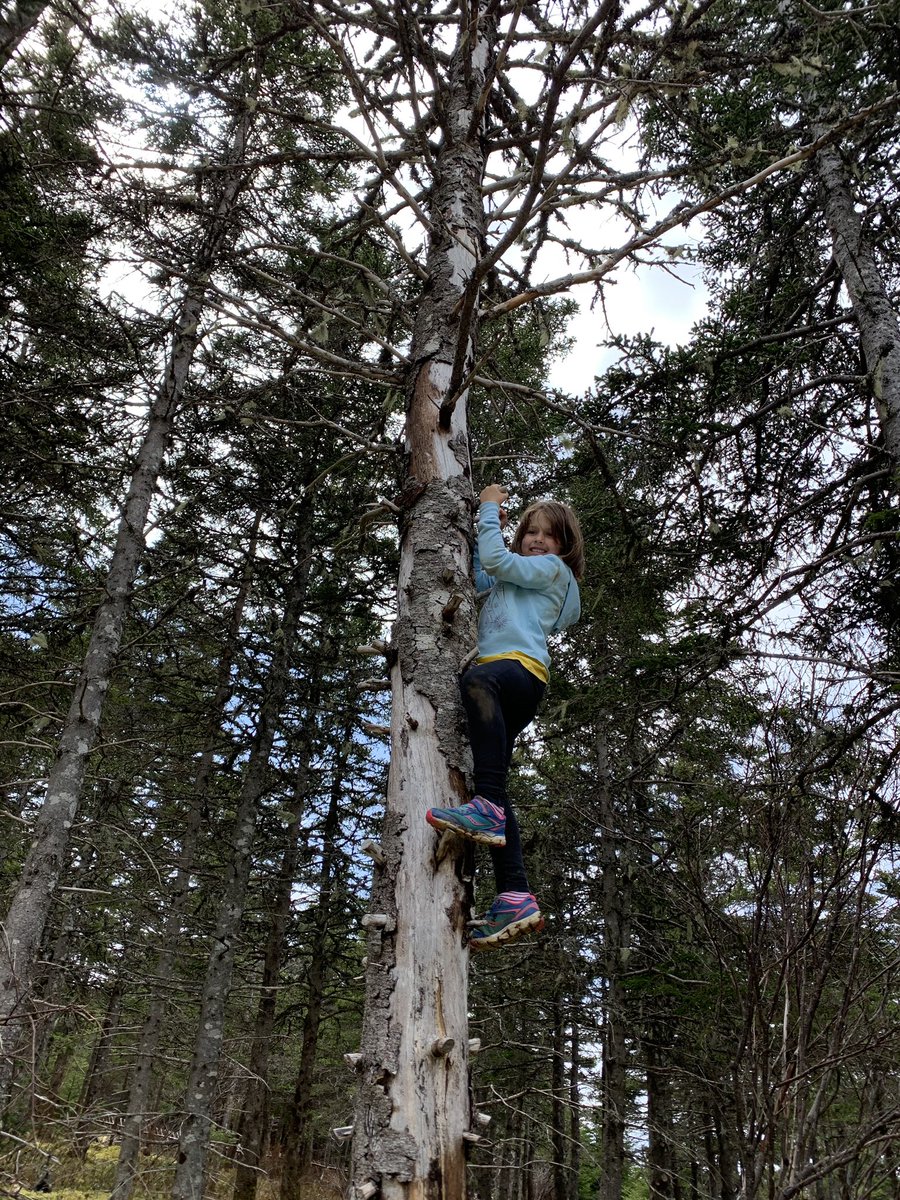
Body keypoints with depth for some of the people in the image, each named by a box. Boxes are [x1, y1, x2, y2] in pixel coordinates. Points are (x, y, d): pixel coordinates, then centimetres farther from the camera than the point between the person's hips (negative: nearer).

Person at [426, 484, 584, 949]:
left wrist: (490, 508, 16)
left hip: (520, 665, -9)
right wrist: (487, 523, 36)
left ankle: (487, 807, -51)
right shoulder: (516, 576, 38)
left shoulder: (553, 568, 14)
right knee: (492, 788, -7)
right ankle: (515, 898, -15)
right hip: (500, 677, 9)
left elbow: (494, 560, 3)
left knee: (477, 680, -44)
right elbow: (476, 575, 44)